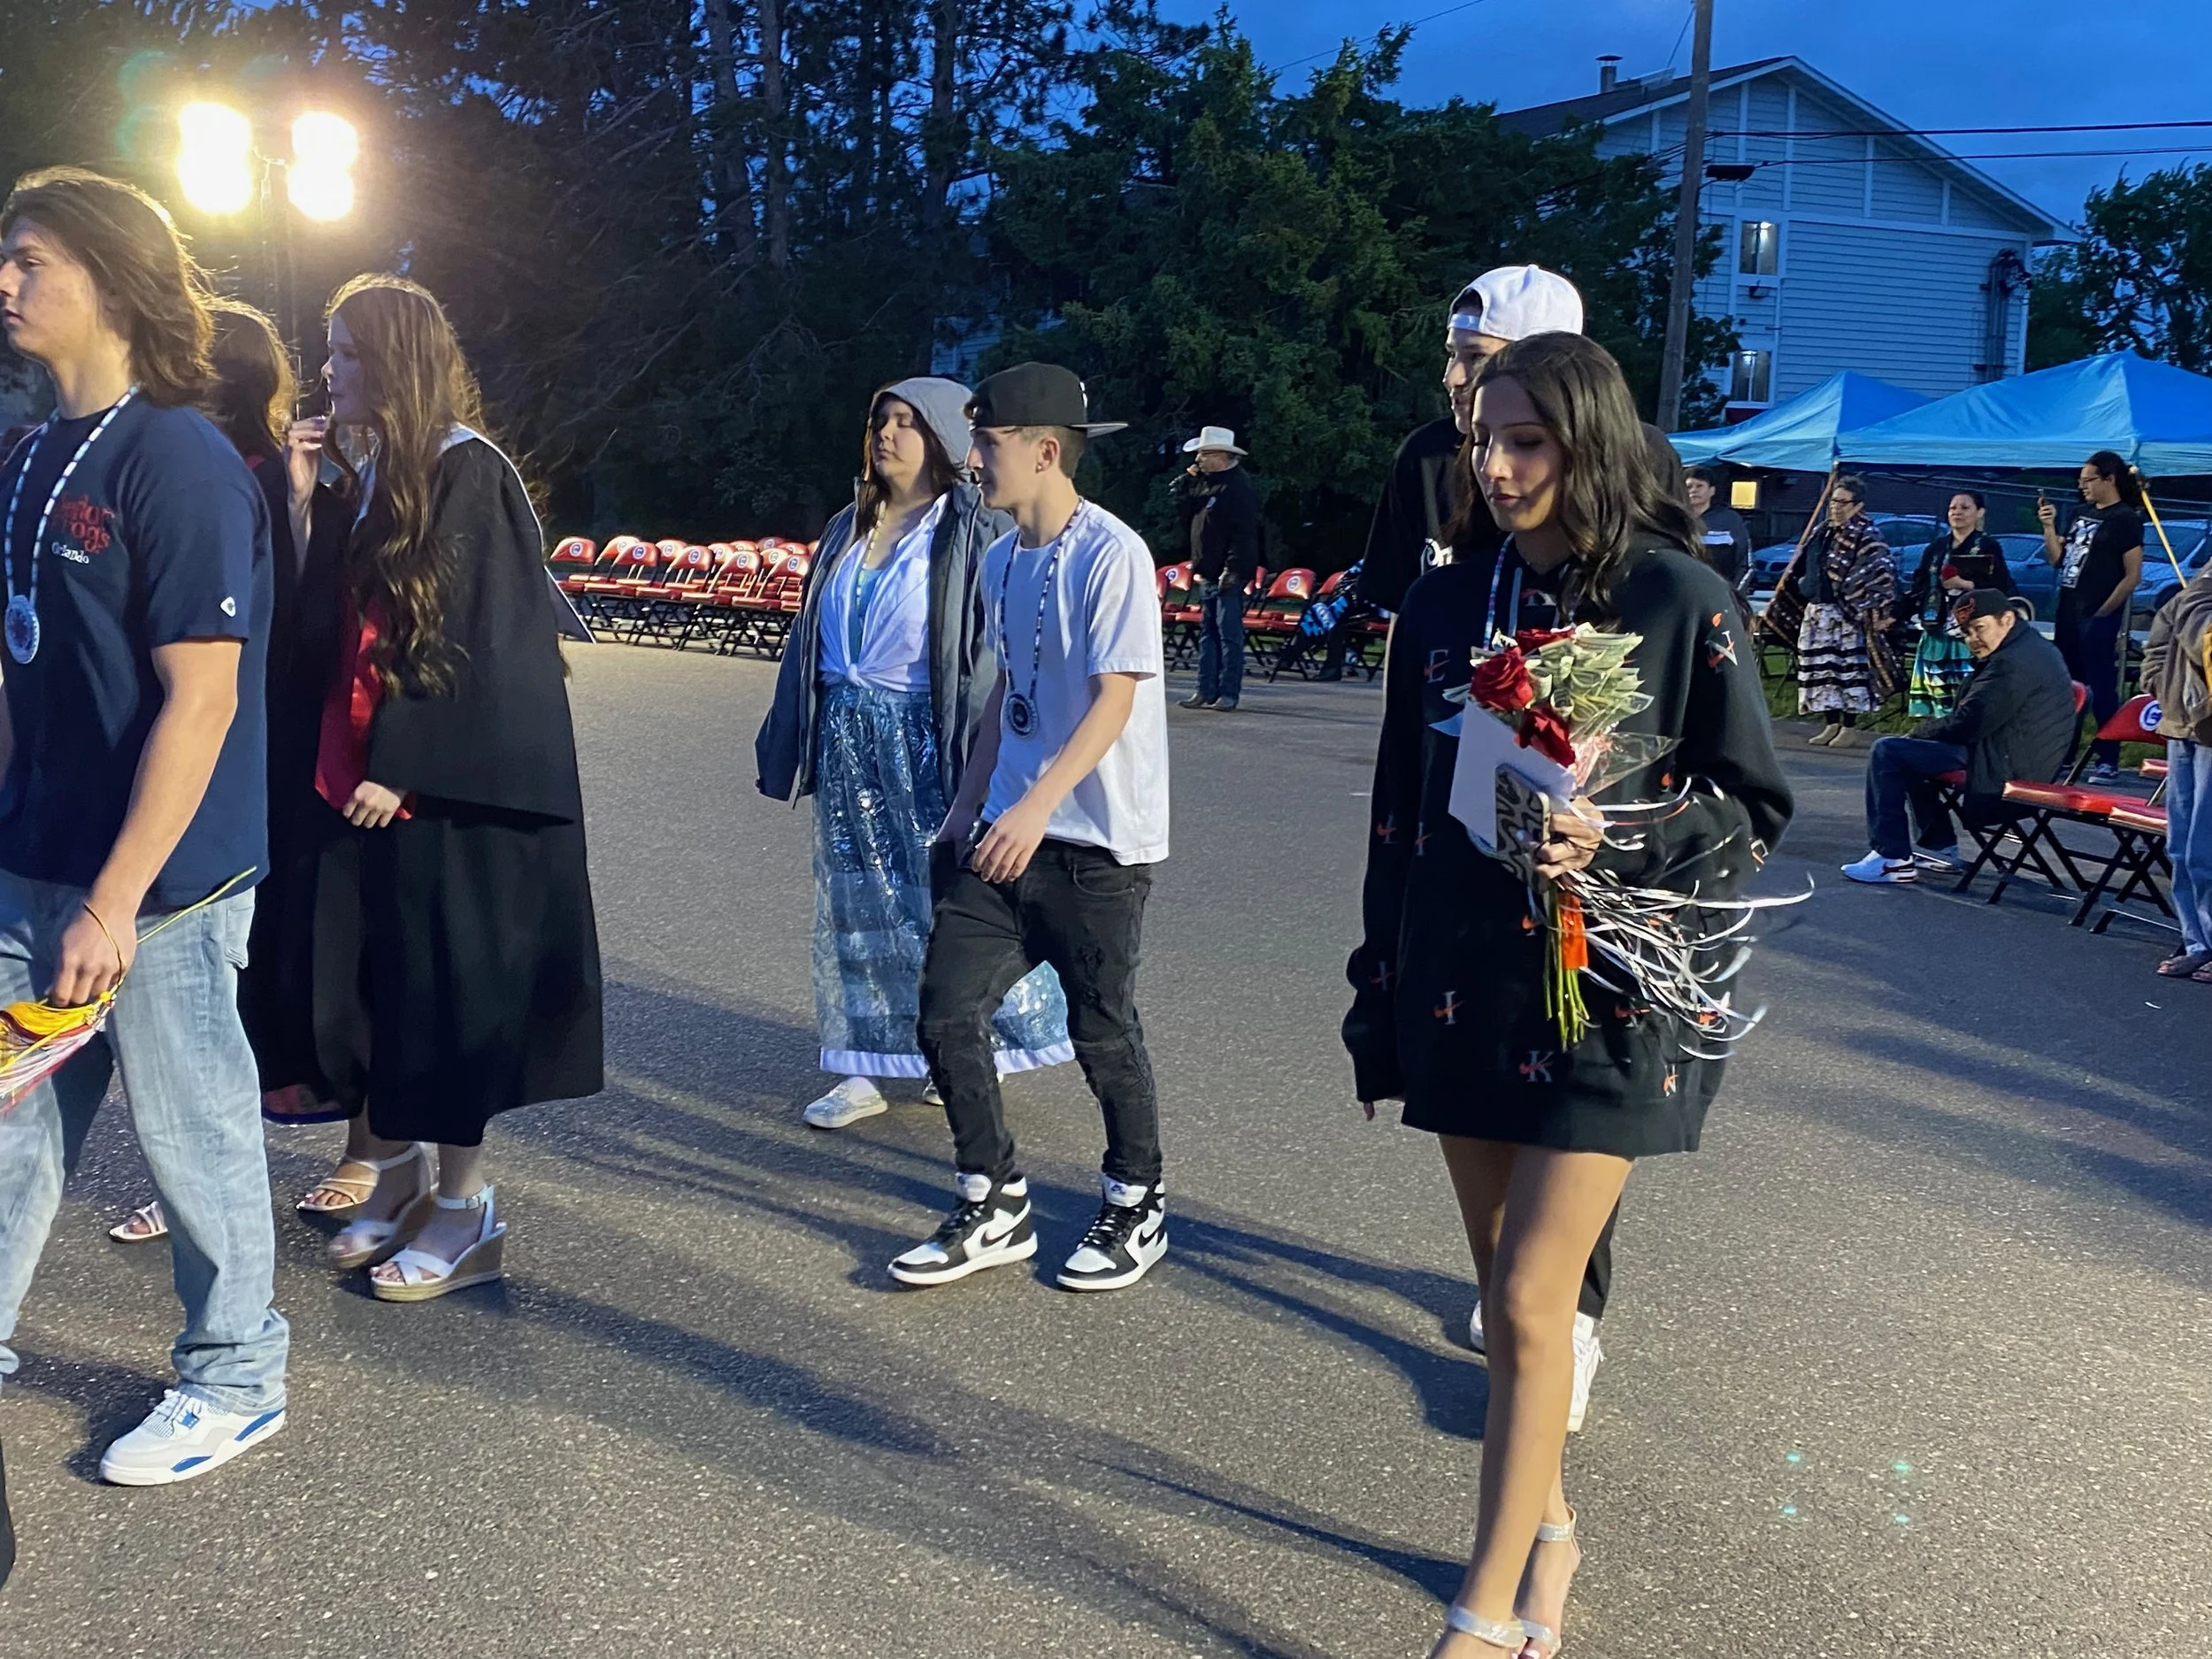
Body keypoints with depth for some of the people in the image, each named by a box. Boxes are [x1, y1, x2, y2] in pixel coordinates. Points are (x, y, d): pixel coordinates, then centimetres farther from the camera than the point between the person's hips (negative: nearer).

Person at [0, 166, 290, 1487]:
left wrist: (116, 898, -20)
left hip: (161, 879, -7)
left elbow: (200, 697, -19)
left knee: (195, 1128, 7)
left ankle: (237, 1380, 26)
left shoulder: (180, 461, -15)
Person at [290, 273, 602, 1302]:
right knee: (362, 985, 10)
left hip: (443, 790, -8)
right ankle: (398, 1174, 27)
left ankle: (467, 1214, 12)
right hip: (360, 775, 8)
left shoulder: (468, 475, -11)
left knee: (444, 989, 0)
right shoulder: (366, 474, 13)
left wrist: (402, 769, -18)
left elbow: (476, 642, -16)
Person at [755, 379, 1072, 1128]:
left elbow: (999, 648, -13)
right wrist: (792, 740, 14)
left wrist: (977, 751, -21)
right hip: (848, 739, 6)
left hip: (925, 741, -6)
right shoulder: (849, 529, 13)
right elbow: (812, 634, 17)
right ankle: (869, 1069, 16)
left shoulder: (974, 532, -7)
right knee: (858, 900, 8)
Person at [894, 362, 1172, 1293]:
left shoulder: (1110, 555, -13)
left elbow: (1116, 699, -19)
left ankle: (1137, 1208, 27)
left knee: (1101, 1033, 4)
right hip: (1007, 831, 7)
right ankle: (994, 1209, 18)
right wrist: (968, 805, 17)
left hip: (1097, 843, -7)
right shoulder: (1001, 560, 11)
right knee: (945, 1014, 2)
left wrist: (1037, 806, -28)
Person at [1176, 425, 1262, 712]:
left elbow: (1244, 534, -18)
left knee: (1229, 634, -5)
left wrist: (1231, 570, -23)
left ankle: (1229, 694, -3)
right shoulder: (1206, 482, 16)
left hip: (1227, 575, -9)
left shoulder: (1239, 487, -12)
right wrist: (1189, 486, 8)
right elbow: (1188, 518, 19)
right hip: (1206, 574, 9)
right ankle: (1206, 690, 14)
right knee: (1207, 633, 10)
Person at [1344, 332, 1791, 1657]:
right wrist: (1381, 992, 12)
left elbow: (1758, 805, -3)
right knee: (1508, 1283, 14)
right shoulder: (1447, 604, 6)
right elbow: (1400, 812, 11)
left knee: (1531, 1298, -6)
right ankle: (1547, 1525, 35)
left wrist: (1618, 843, -21)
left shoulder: (1677, 599, -8)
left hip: (1609, 998, -5)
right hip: (1461, 987, 5)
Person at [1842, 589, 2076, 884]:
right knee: (1913, 755, 27)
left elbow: (1966, 725, -22)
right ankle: (1940, 848, 25)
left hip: (2004, 770, -11)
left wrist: (1919, 732, -4)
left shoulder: (2014, 662, -21)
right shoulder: (2033, 647, 14)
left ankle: (1894, 859, -10)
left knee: (1887, 753, -12)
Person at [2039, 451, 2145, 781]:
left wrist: (2104, 612, -13)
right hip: (2068, 614, 8)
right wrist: (2049, 525, 1)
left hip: (2099, 618, -8)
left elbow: (2132, 576, -11)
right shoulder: (2083, 515, 14)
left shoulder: (2125, 518, -7)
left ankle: (2108, 761, 0)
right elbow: (2056, 560, 14)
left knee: (2102, 690, -5)